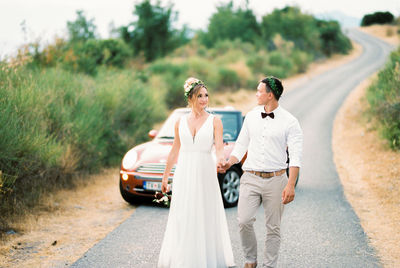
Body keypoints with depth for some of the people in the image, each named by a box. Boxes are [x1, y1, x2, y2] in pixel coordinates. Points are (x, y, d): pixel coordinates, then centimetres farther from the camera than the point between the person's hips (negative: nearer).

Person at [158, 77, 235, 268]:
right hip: (184, 173, 2)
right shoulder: (181, 122, 8)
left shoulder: (214, 121, 0)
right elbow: (174, 151, 14)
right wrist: (165, 177, 17)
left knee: (206, 216, 0)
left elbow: (219, 147, -10)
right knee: (182, 218, 3)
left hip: (205, 173, -2)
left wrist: (221, 159, -33)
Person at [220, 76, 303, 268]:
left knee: (273, 228, 4)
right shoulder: (251, 117, 9)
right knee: (244, 221, -10)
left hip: (276, 180, -2)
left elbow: (295, 157, -7)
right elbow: (241, 145, 16)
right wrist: (229, 163, -1)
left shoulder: (289, 122, -3)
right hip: (251, 178, 2)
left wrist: (291, 185, -16)